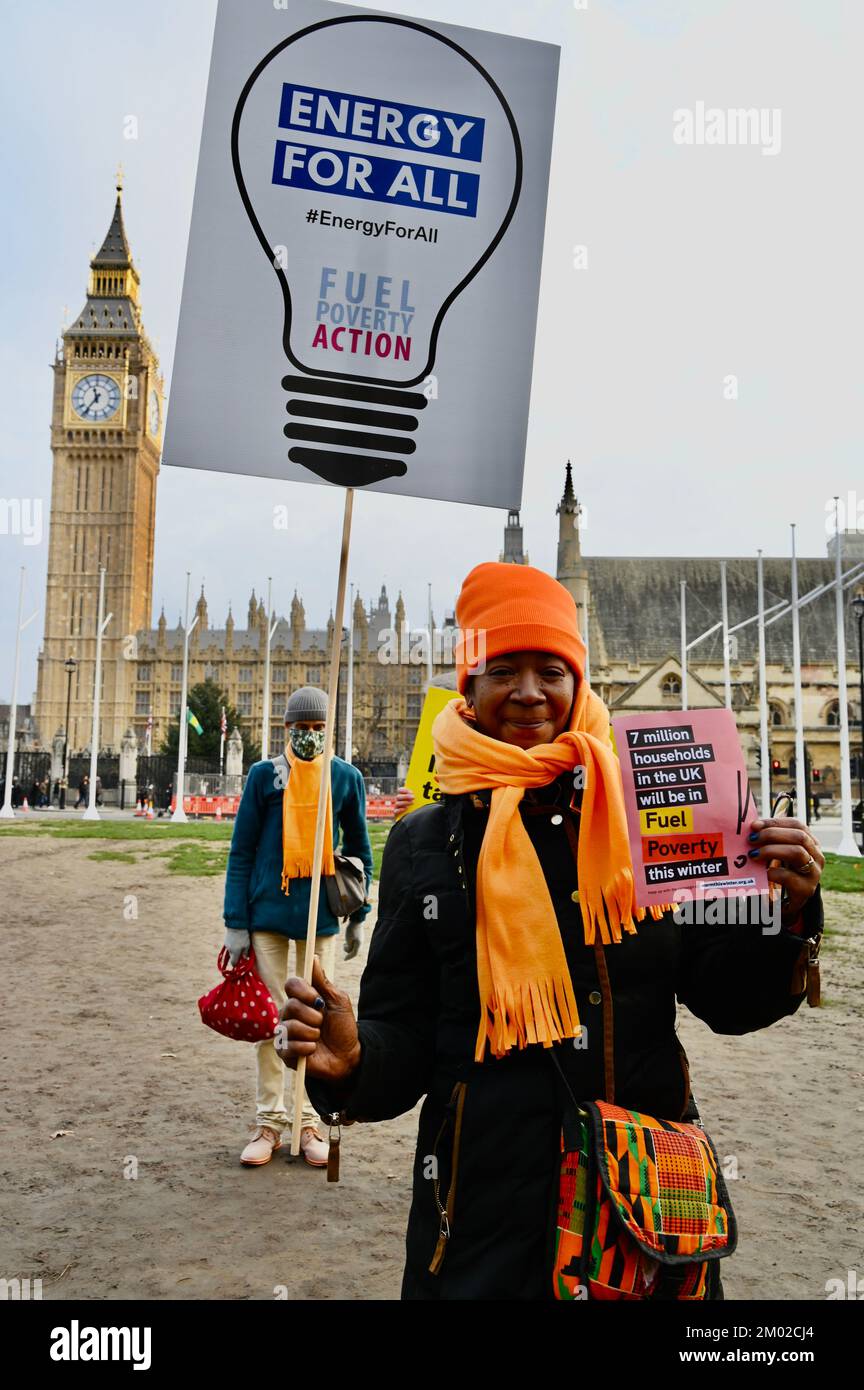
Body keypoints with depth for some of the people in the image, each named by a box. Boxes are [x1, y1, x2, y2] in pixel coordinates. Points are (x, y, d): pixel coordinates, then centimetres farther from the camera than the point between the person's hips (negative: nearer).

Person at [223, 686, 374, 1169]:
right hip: (268, 912, 0)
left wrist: (358, 915, 9)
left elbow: (359, 848, 11)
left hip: (321, 913, 1)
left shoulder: (347, 778, 2)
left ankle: (312, 1121, 19)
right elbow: (242, 851, 0)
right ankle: (271, 1120, 19)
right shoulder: (264, 775, -1)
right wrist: (236, 924, -5)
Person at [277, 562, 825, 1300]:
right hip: (486, 1202, -1)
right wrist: (351, 1058, -22)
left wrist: (788, 914, -15)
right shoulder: (422, 844, -3)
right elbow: (405, 1037, -1)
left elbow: (723, 997, 3)